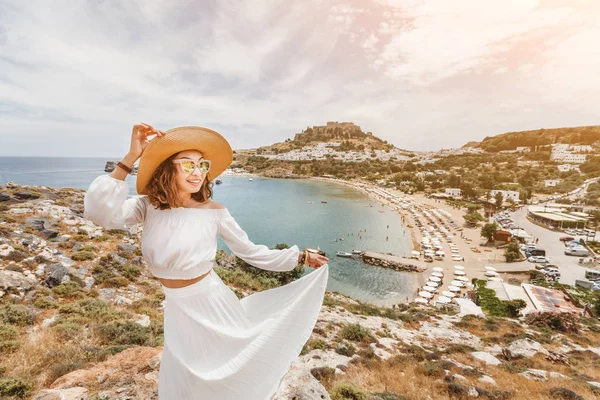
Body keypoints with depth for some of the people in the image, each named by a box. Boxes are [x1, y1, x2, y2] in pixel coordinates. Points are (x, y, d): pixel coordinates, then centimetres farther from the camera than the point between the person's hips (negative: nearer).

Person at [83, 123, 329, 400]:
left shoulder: (213, 211, -15)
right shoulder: (148, 206, -10)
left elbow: (252, 253, -7)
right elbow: (99, 213, -28)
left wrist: (301, 258, -4)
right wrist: (130, 158, -30)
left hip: (211, 303, -2)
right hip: (177, 309, 3)